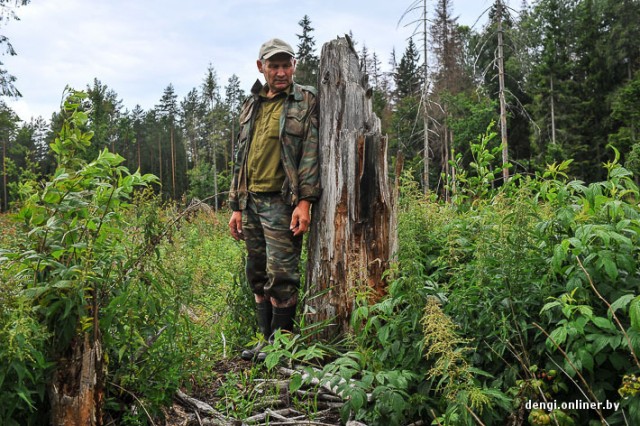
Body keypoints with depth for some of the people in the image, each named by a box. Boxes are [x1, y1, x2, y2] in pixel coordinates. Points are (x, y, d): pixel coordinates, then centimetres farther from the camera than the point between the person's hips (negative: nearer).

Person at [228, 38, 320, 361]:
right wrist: (236, 206, 15)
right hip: (251, 201, 7)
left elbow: (311, 153, -8)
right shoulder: (251, 106, 18)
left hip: (282, 202, -6)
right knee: (258, 275, 10)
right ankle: (266, 340, 22)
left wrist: (305, 201, -17)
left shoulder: (306, 101, 2)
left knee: (281, 275, -6)